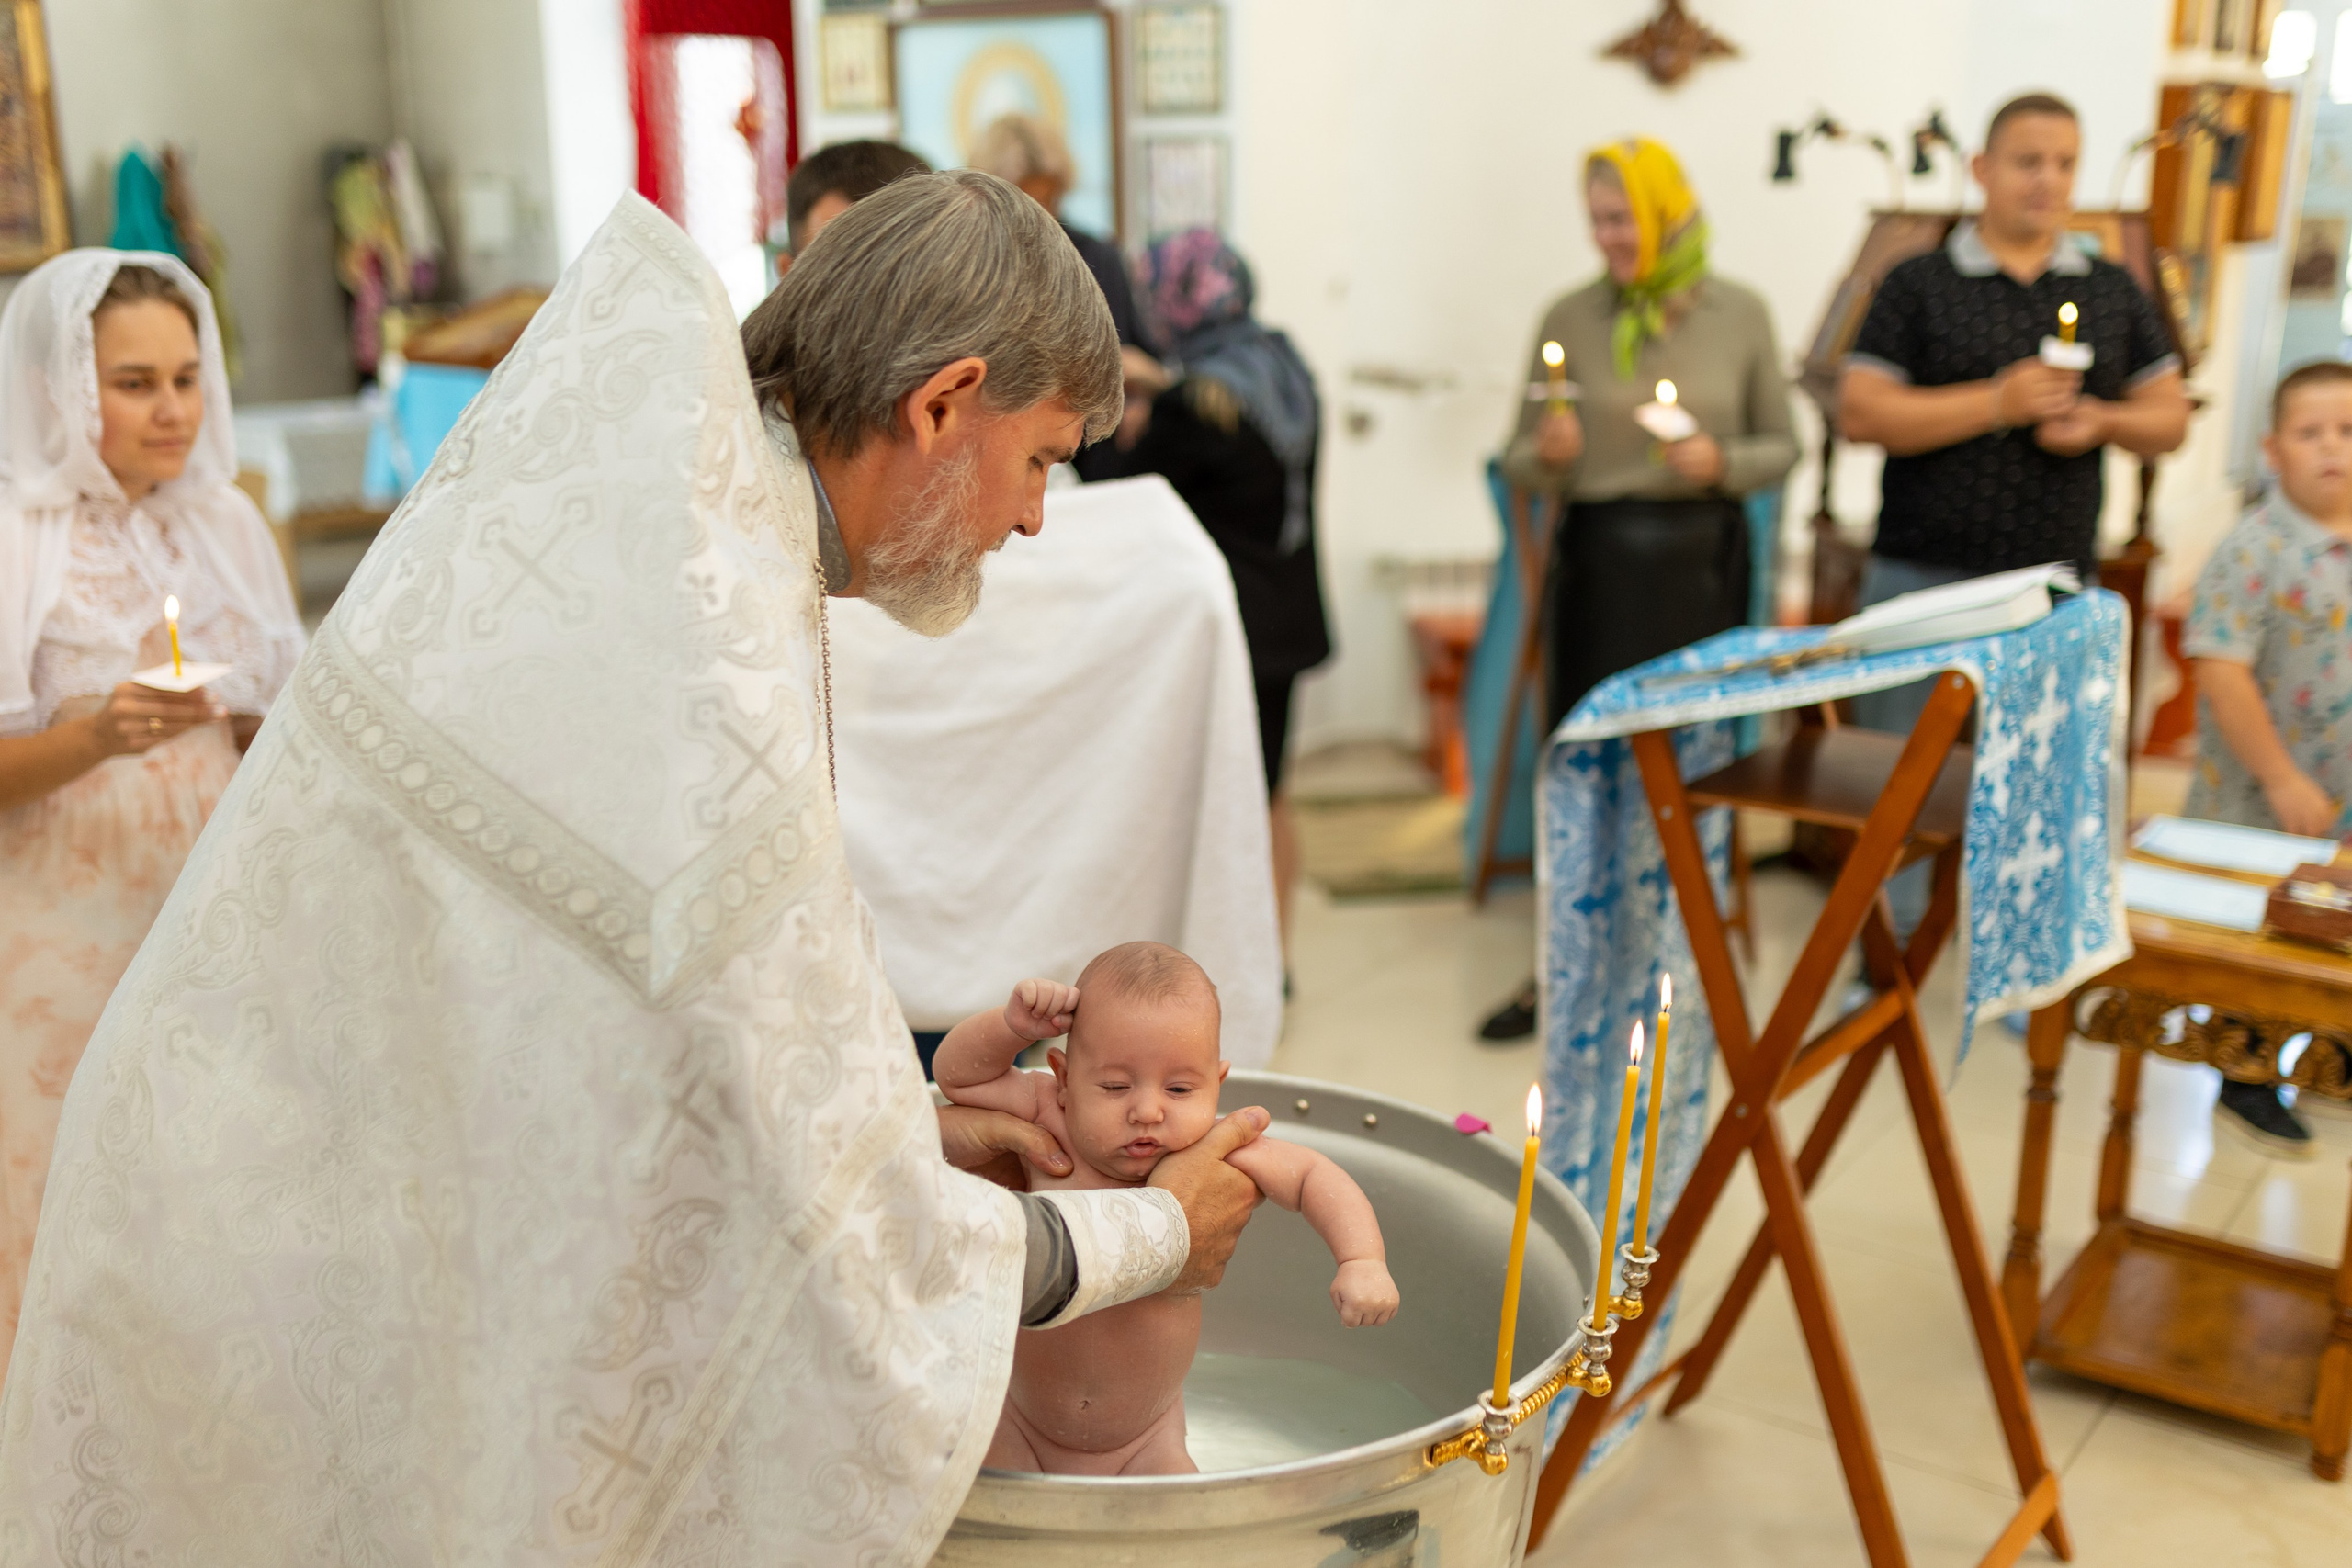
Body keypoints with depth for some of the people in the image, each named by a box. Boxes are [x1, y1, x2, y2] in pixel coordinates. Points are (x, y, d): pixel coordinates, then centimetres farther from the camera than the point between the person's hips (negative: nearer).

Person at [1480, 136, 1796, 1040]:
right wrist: (1548, 455, -16)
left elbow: (1781, 447, 8)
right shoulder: (1569, 319, 3)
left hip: (1700, 559, 0)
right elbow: (1517, 463, 6)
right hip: (1597, 558, 0)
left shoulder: (1739, 314, 3)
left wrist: (1723, 463, -12)